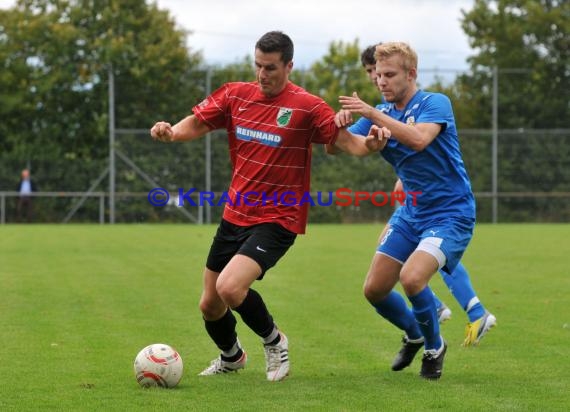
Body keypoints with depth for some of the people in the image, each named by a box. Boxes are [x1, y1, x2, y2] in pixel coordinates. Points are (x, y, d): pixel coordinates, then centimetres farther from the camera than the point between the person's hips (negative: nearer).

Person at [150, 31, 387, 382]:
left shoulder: (307, 107, -12)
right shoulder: (236, 95, 1)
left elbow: (347, 141, -15)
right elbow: (197, 124, 5)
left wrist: (369, 144, -38)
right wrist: (170, 132, -17)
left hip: (277, 220, -5)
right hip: (235, 216, 6)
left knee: (230, 287, -27)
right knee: (210, 306, 12)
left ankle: (274, 341, 4)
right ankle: (231, 357, 46)